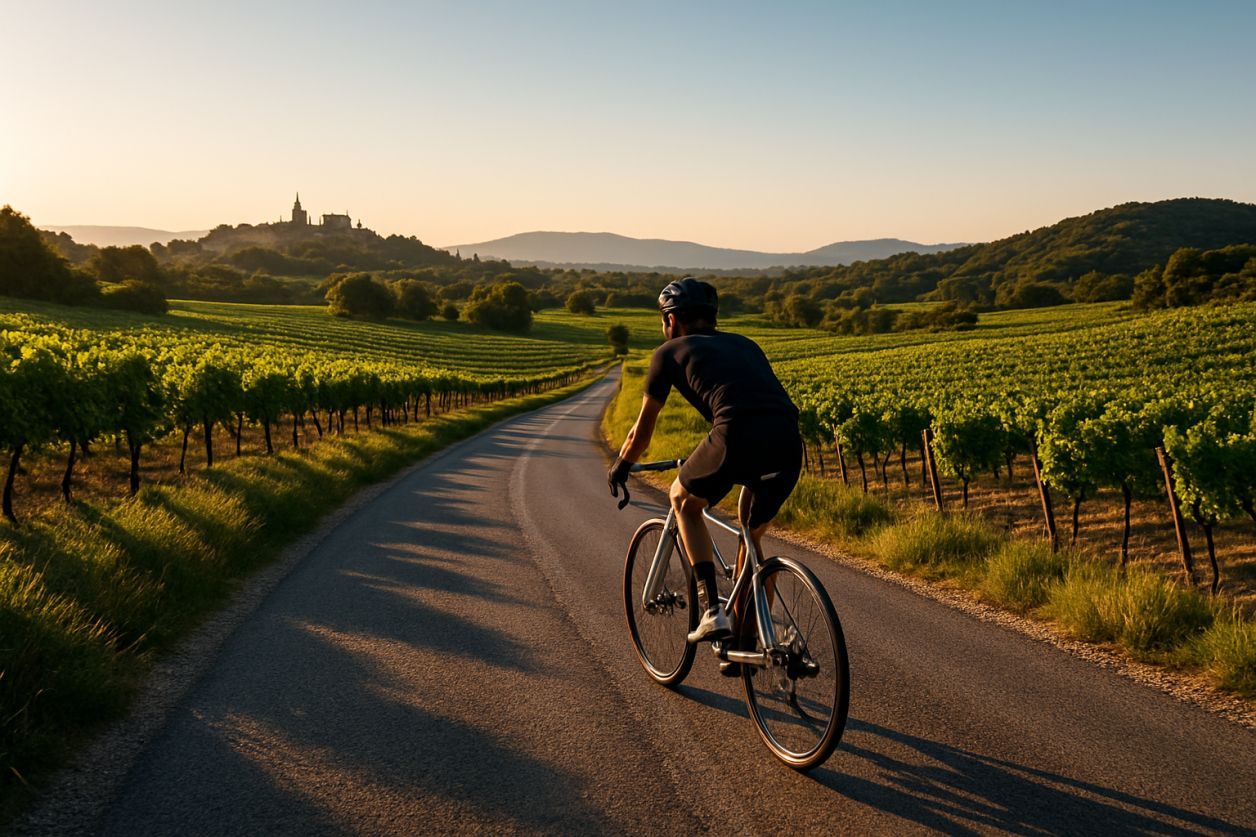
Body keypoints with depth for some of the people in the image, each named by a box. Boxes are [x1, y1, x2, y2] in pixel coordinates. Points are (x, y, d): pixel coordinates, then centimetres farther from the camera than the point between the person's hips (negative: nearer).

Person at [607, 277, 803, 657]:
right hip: (788, 441, 5)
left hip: (739, 436, -5)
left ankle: (712, 610, 13)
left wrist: (620, 467, 47)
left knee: (684, 500, 24)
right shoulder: (745, 344, 34)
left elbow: (643, 428, 28)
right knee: (751, 538, 26)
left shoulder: (670, 352, 21)